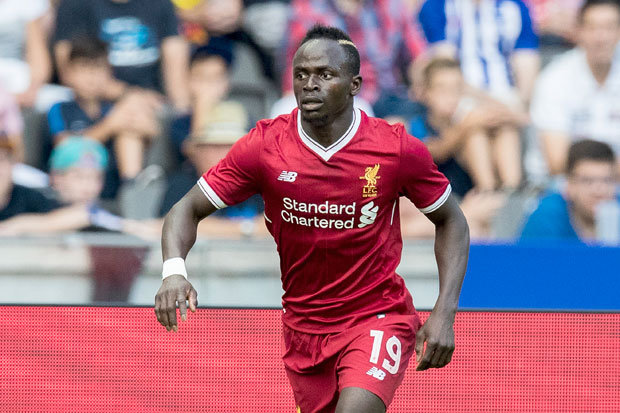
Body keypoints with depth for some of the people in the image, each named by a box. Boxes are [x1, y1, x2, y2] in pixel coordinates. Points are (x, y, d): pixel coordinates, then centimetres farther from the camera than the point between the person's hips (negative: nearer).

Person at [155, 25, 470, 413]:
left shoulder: (397, 149, -13)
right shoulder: (264, 146, -10)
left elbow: (451, 221, 2)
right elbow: (188, 210, -5)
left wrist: (444, 314, -9)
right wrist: (174, 271, -27)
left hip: (379, 319, -3)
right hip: (303, 326, 3)